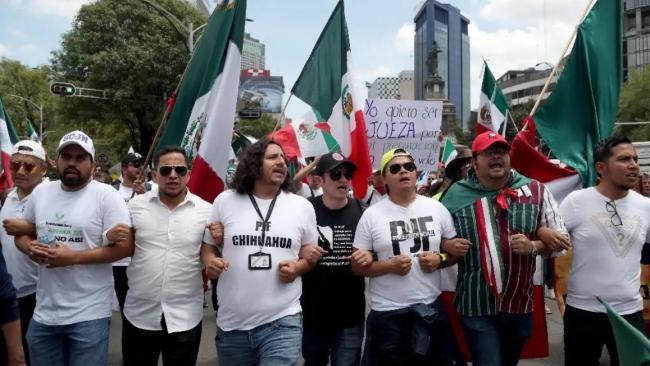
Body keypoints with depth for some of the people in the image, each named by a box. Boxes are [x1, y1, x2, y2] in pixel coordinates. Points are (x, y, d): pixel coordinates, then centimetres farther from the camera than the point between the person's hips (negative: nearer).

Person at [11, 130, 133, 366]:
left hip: (89, 315, -5)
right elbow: (23, 234, 18)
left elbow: (125, 247, -14)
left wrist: (74, 257, -19)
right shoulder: (41, 192, 8)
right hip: (44, 313, 5)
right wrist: (30, 248, -6)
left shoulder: (106, 195, -9)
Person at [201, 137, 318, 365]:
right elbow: (208, 246, 12)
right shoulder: (225, 201, 3)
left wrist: (298, 267, -8)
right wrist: (210, 261, -9)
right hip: (232, 323, 1)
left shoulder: (302, 206, 4)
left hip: (282, 322, -1)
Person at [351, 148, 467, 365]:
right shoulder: (371, 215, -3)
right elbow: (357, 266, -2)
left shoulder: (436, 208, 3)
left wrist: (440, 259, -10)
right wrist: (389, 266, -17)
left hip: (430, 307, 2)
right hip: (387, 312, -2)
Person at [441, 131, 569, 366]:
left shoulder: (535, 191, 0)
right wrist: (446, 246, -12)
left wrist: (533, 246, -15)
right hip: (477, 305, -3)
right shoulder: (456, 195, -2)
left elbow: (560, 239, 4)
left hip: (521, 303, 3)